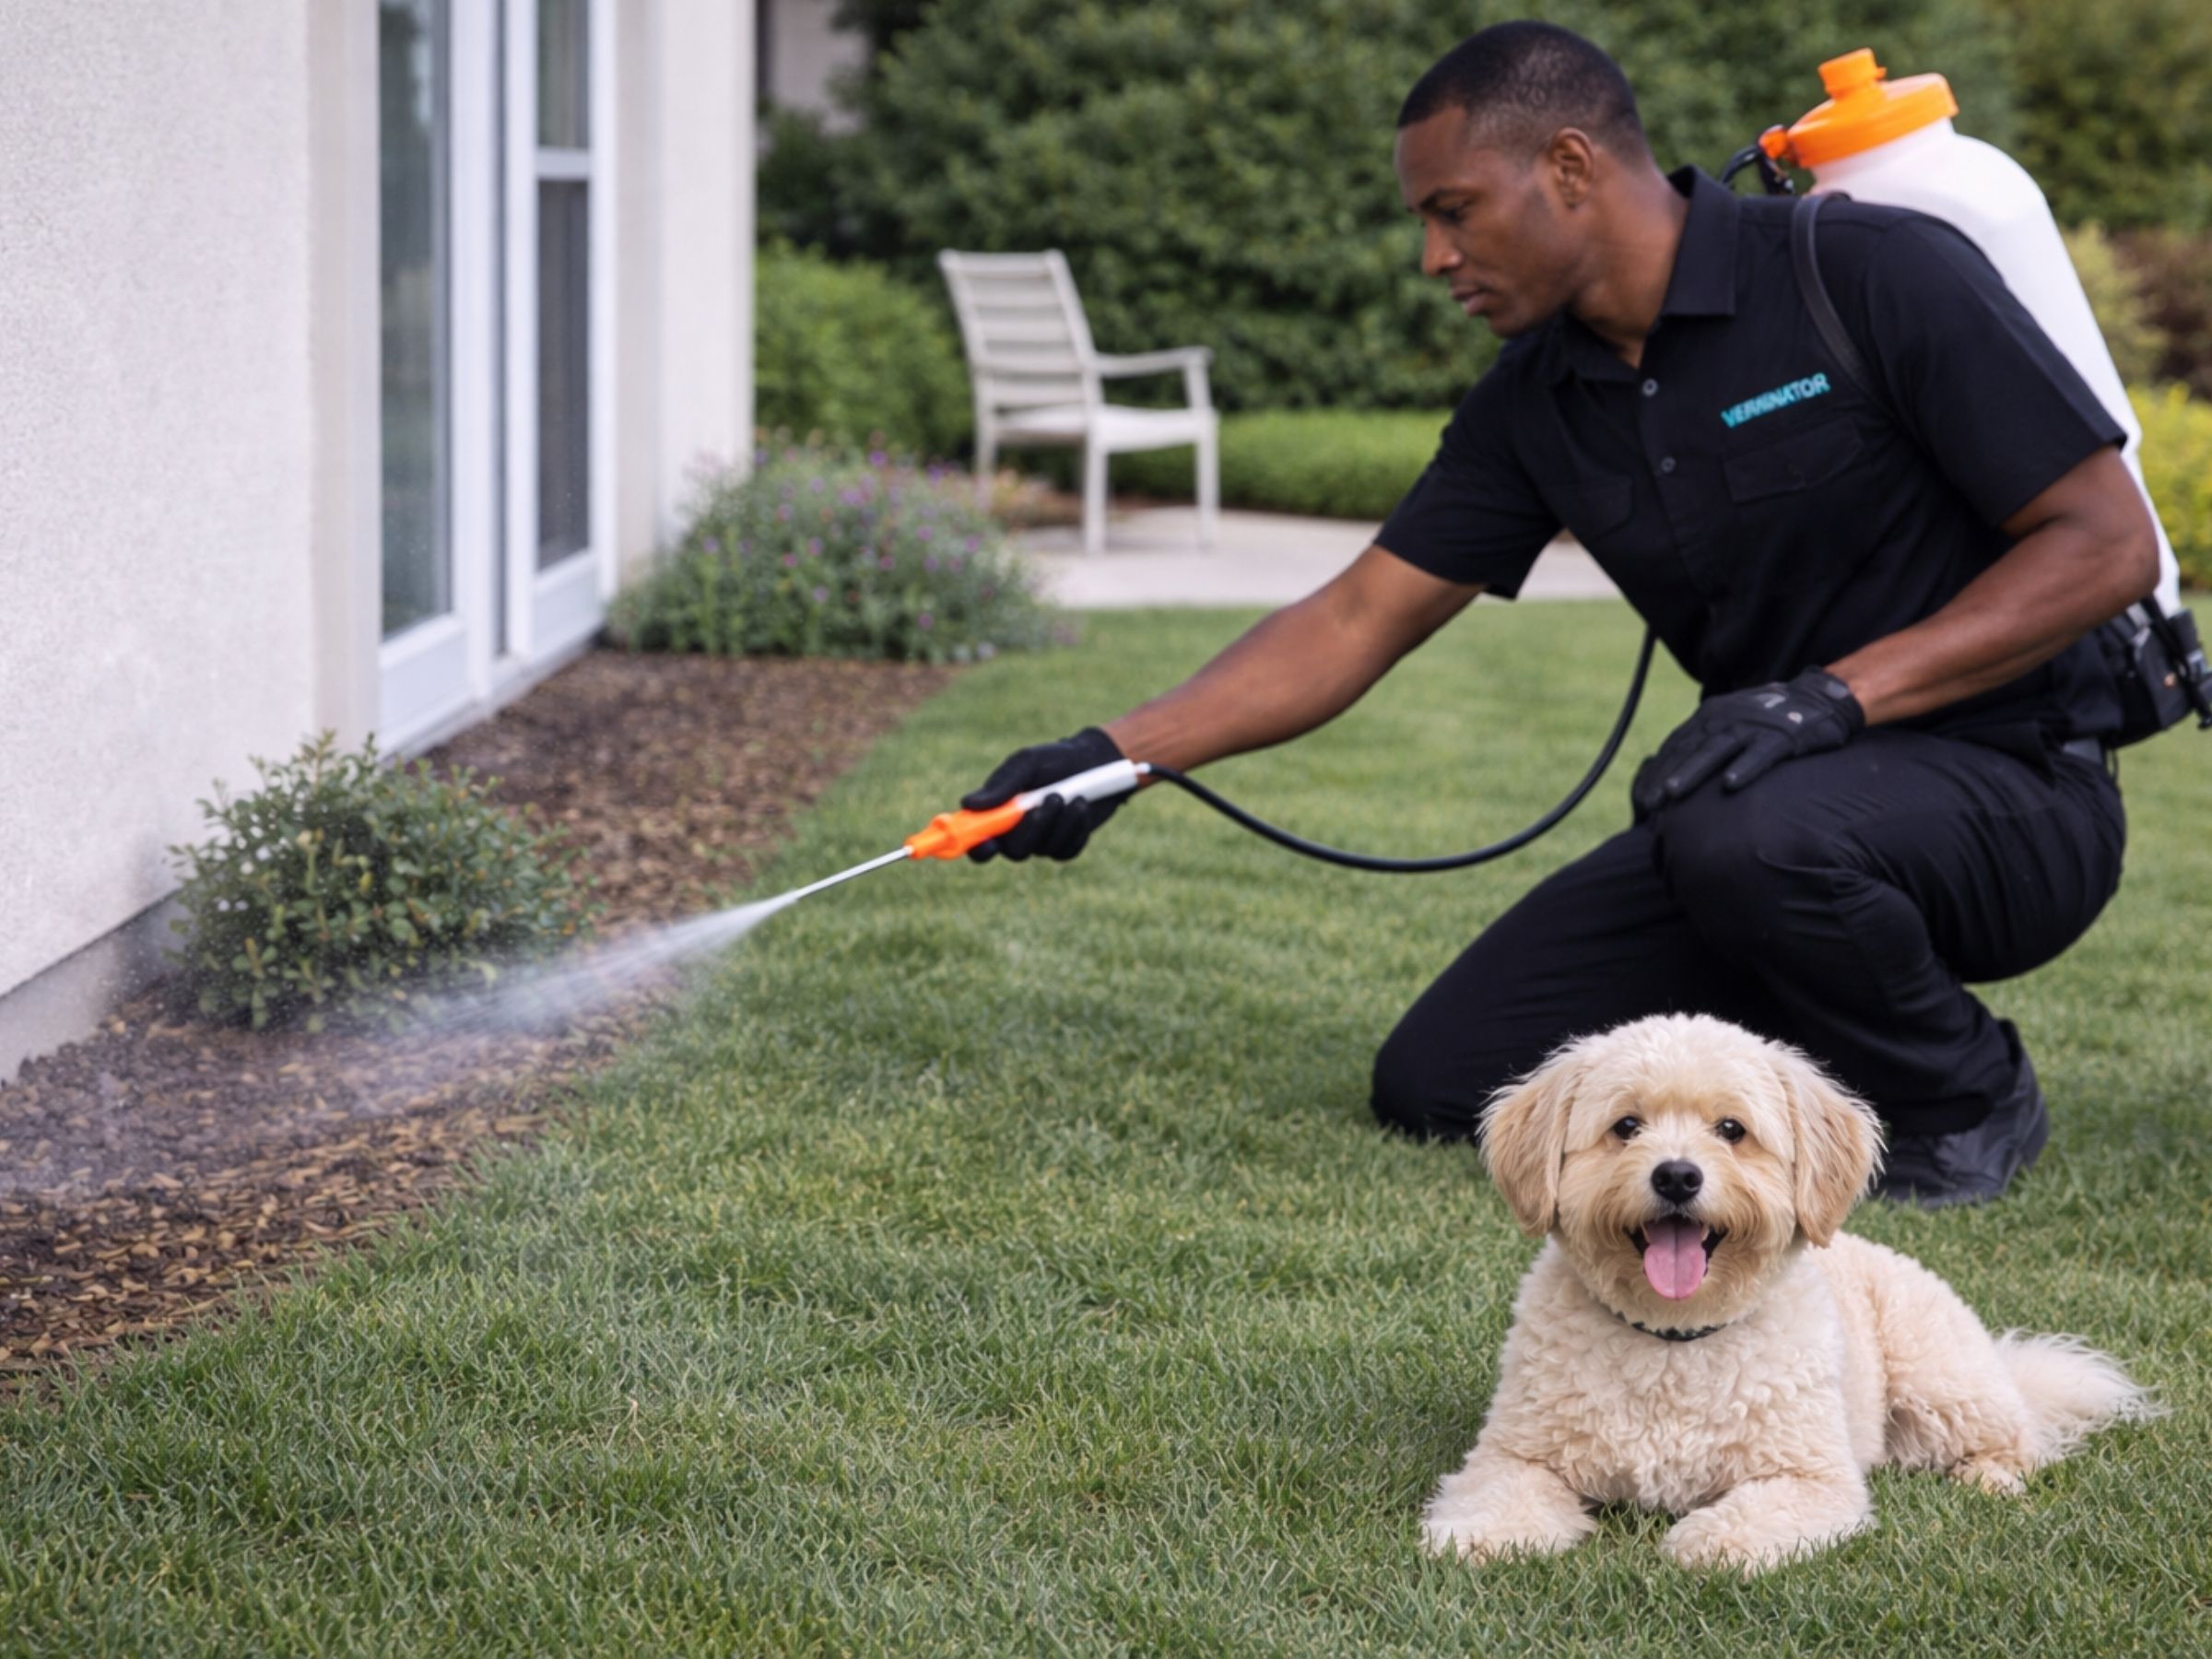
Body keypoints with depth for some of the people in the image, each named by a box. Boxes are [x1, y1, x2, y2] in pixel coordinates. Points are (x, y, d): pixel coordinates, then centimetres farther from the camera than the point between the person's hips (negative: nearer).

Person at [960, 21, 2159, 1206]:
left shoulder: (1876, 275, -17)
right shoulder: (1535, 400, 3)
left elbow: (2107, 542, -19)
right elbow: (1357, 621, 5)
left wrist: (1839, 692, -28)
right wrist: (1112, 755, -5)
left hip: (2010, 797, -6)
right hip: (1778, 794, 7)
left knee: (1748, 834, -39)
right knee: (1440, 1085, 0)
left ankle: (1967, 1106, -8)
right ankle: (1855, 1032, 15)